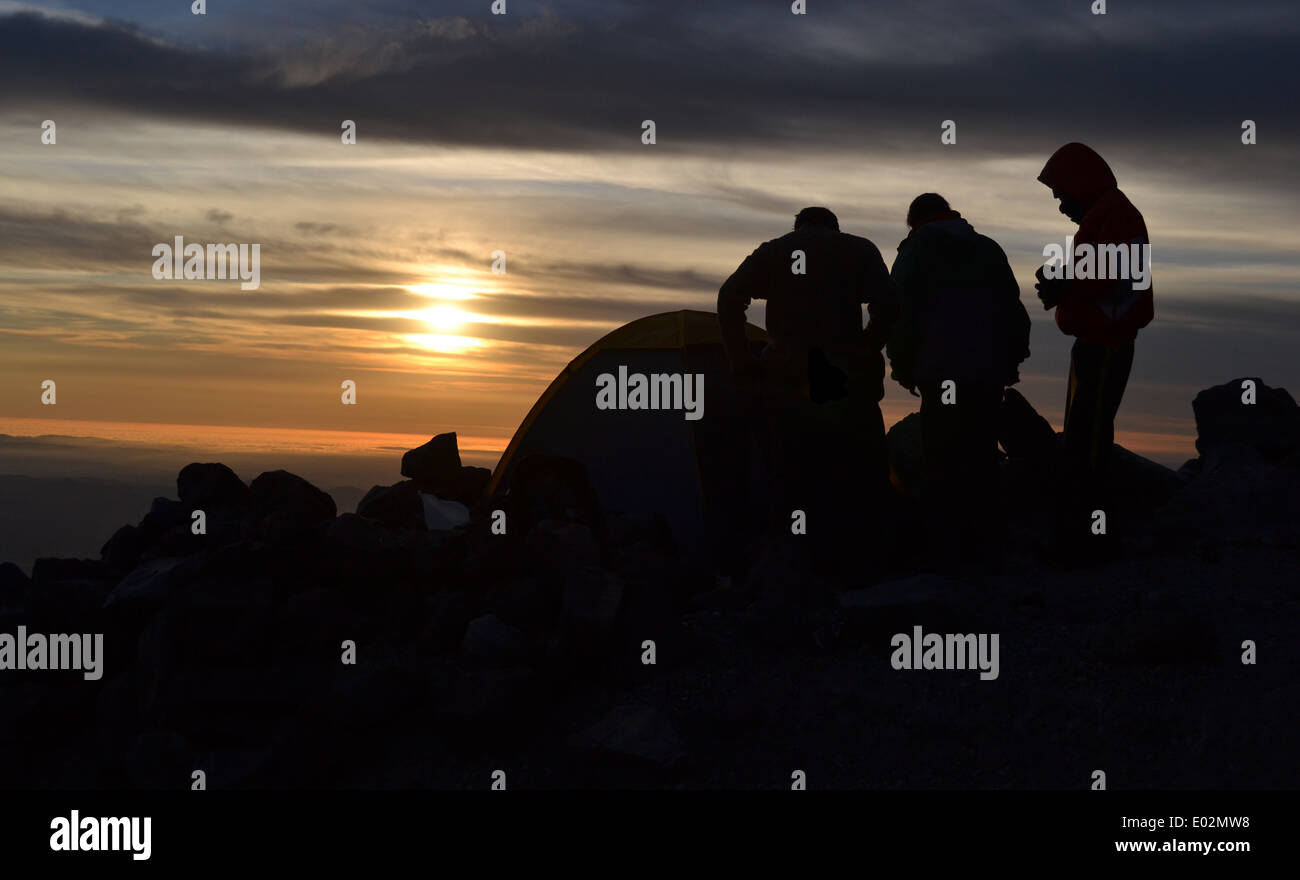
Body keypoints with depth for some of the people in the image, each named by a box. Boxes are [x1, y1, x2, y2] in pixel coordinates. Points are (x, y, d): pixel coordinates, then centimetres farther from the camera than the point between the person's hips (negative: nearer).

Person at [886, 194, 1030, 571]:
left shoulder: (915, 250, 9)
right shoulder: (989, 249, 20)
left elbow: (900, 312, -1)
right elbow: (1014, 308, 15)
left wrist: (903, 366, 5)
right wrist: (1012, 361, 17)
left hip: (942, 372, -4)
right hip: (990, 371, 4)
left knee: (942, 462, -4)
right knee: (981, 458, 9)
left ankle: (945, 551, -8)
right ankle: (985, 548, 7)